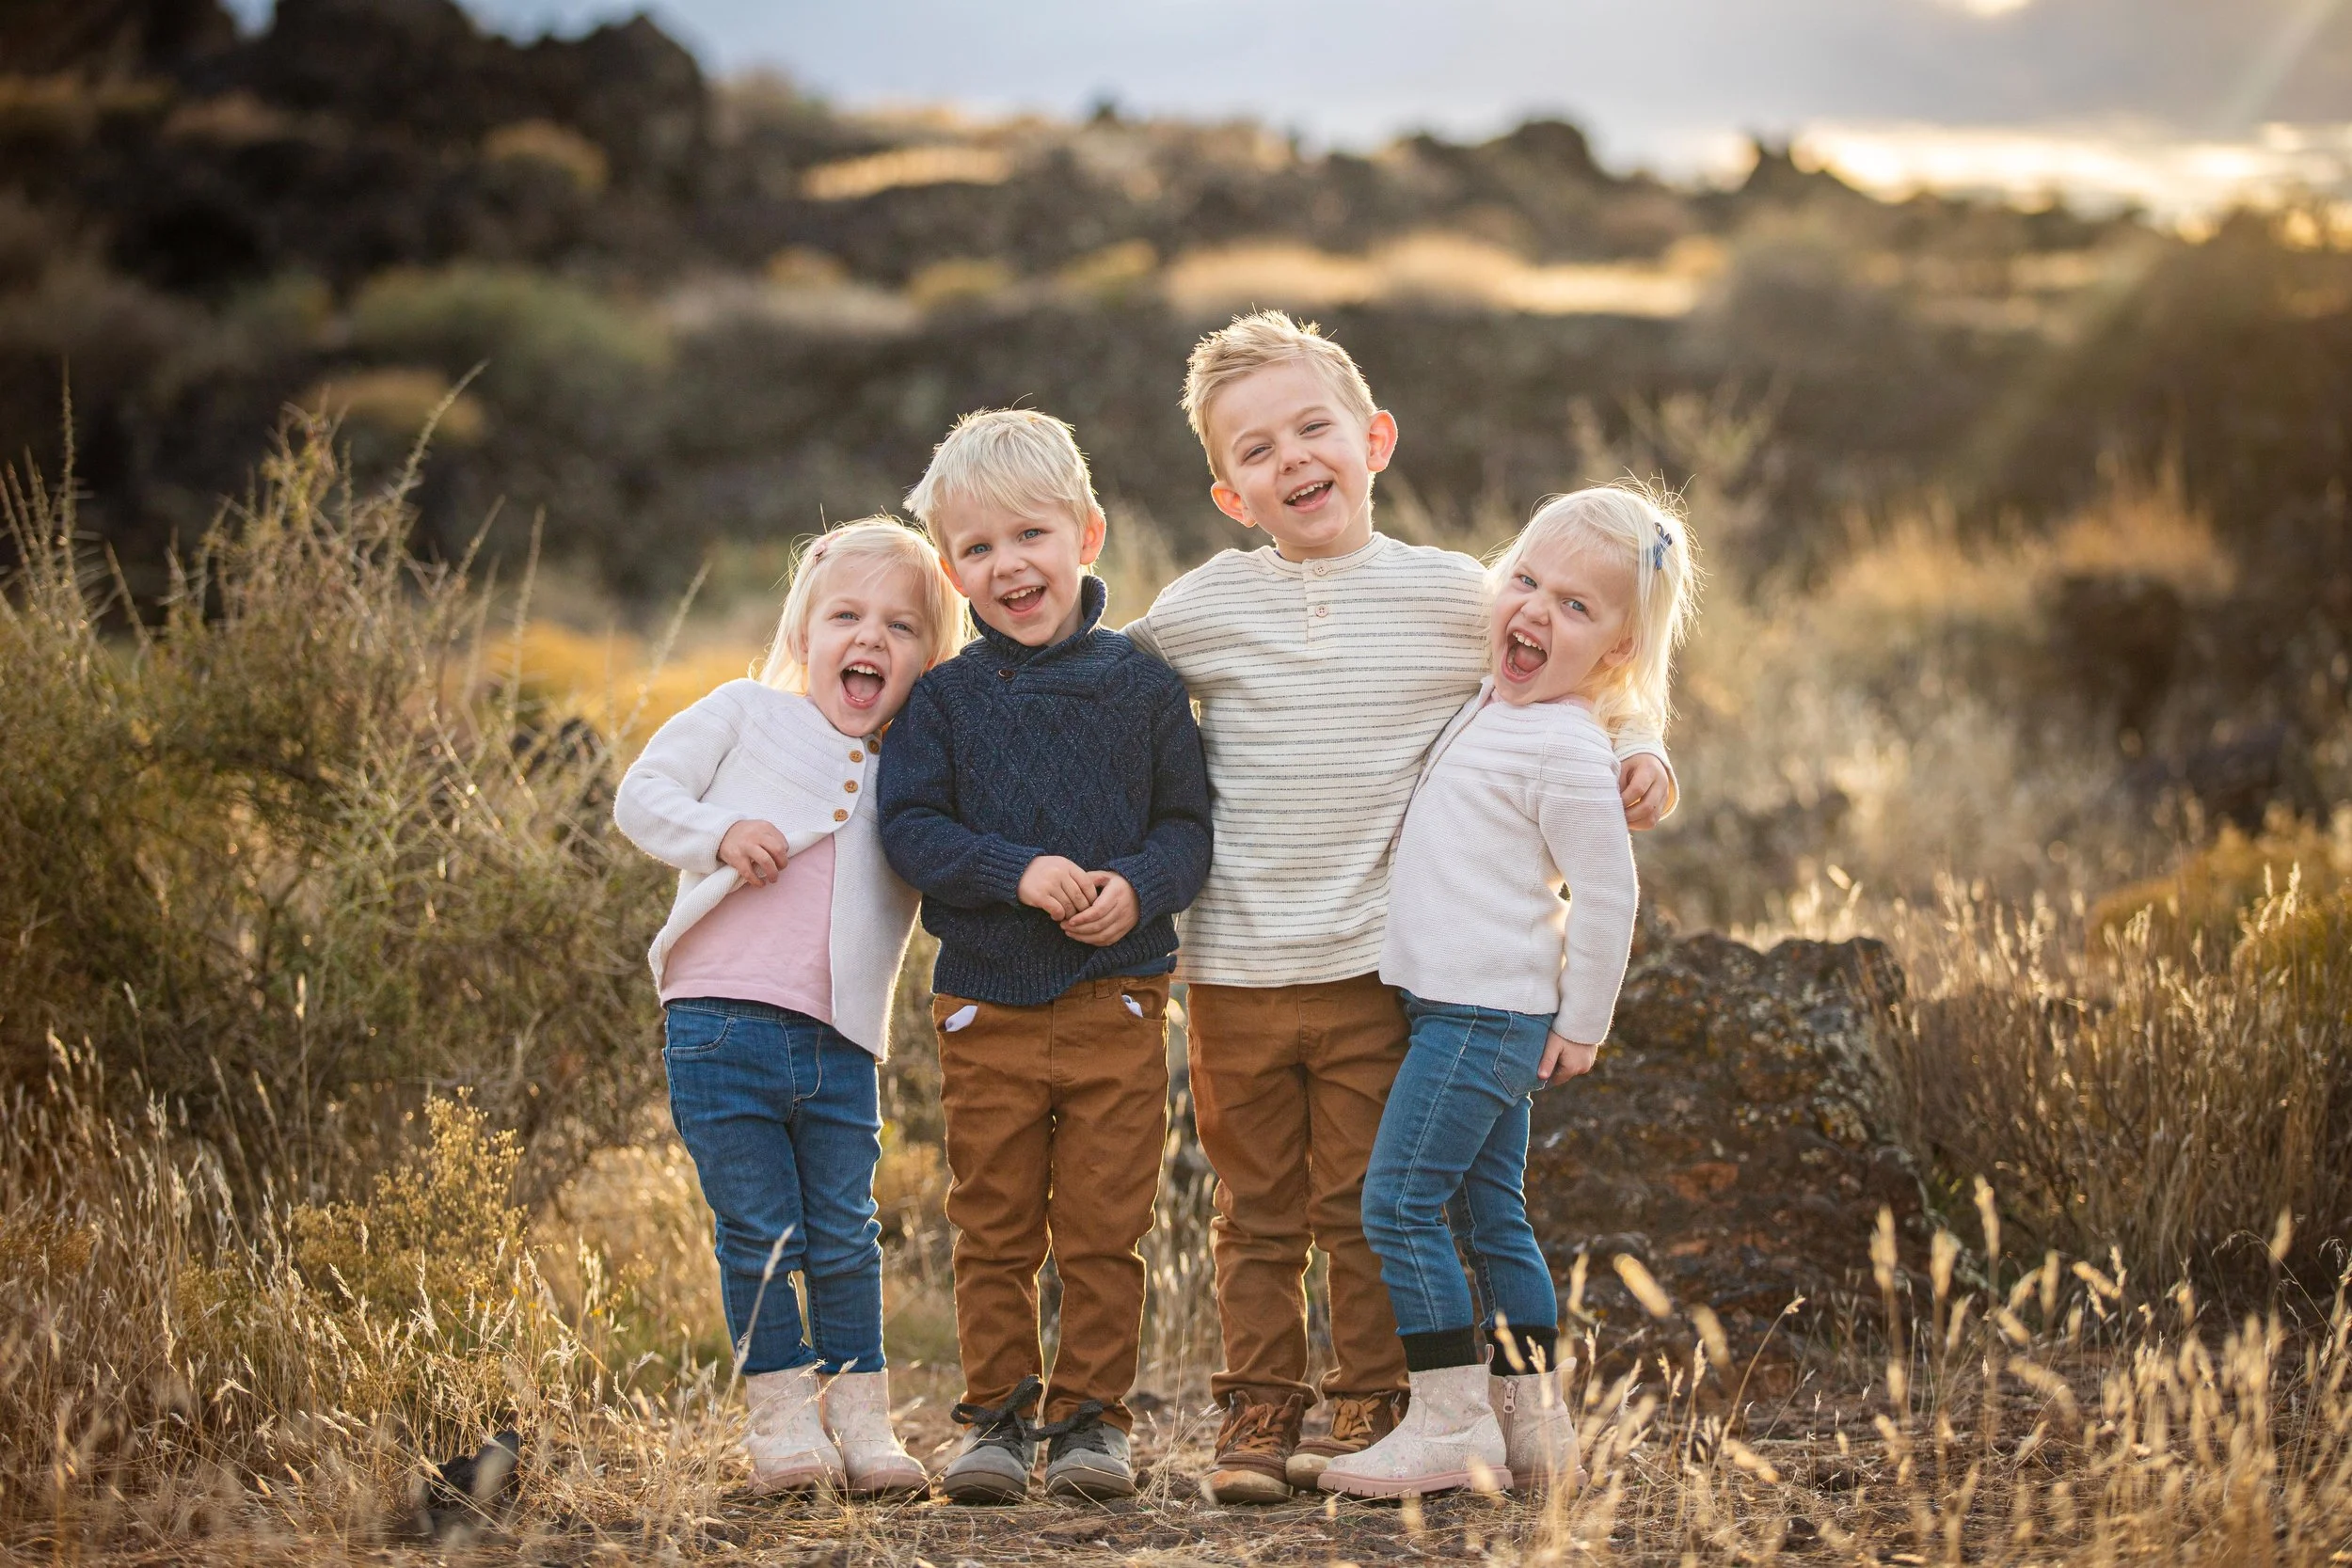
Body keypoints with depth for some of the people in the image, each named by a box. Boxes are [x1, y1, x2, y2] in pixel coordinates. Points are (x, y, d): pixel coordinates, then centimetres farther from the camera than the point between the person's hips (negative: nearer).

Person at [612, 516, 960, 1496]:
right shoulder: (745, 715, 6)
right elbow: (642, 796, 4)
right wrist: (718, 834, -13)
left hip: (839, 1046, 3)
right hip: (720, 1023, -2)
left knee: (845, 1237, 6)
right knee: (761, 1232, 2)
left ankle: (858, 1412, 18)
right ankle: (779, 1406, 15)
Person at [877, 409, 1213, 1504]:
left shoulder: (1143, 686, 2)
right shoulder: (944, 700, 3)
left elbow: (1190, 825, 3)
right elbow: (907, 827, -4)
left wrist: (1139, 887, -17)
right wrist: (1017, 872, -18)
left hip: (1116, 999, -1)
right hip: (986, 1004, 1)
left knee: (1103, 1230, 2)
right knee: (993, 1232, 6)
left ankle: (1090, 1415, 12)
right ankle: (997, 1417, 15)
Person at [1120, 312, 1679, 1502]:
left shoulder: (1457, 600, -1)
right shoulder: (1196, 612, -1)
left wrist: (1629, 759, -6)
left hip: (1377, 968, -1)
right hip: (1232, 973, 1)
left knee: (1368, 1209, 5)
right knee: (1257, 1212, 10)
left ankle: (1371, 1408, 17)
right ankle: (1257, 1410, 19)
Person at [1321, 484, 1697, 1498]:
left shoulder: (1566, 750, -16)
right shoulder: (1494, 706, 11)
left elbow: (1608, 893, -14)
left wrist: (1582, 1025, -9)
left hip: (1485, 1013, -10)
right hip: (1470, 1007, 10)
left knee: (1398, 1204, -10)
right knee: (1494, 1213, 12)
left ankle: (1452, 1424, -8)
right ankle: (1534, 1427, 17)